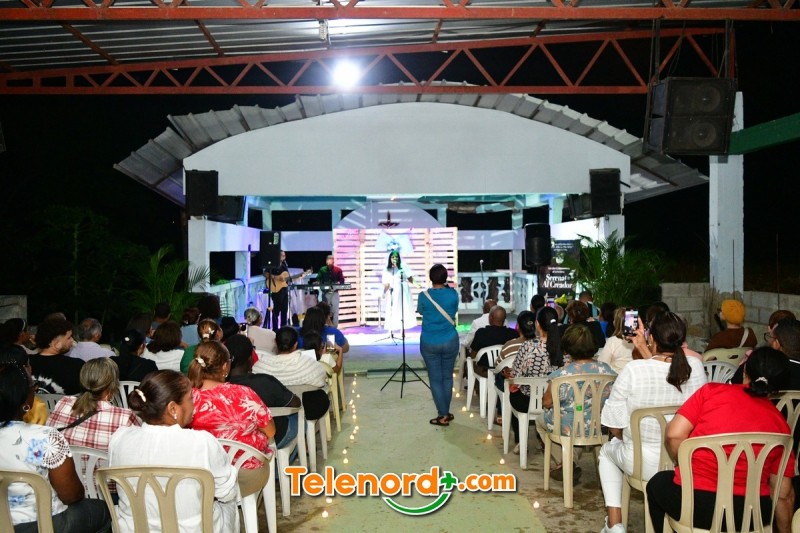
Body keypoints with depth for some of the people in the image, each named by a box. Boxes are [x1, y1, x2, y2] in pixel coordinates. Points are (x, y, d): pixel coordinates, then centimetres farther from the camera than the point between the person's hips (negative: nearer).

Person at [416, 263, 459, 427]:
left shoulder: (424, 295, -11)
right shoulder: (453, 293, -7)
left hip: (429, 343, -2)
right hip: (450, 341, 2)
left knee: (435, 379, 6)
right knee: (447, 377, 15)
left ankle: (443, 416, 8)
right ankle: (446, 412, 23)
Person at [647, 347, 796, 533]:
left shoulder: (712, 391, -4)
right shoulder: (780, 423, 3)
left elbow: (674, 434, -10)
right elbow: (784, 495, 6)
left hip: (696, 506, -3)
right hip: (752, 515, 4)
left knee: (658, 483, 29)